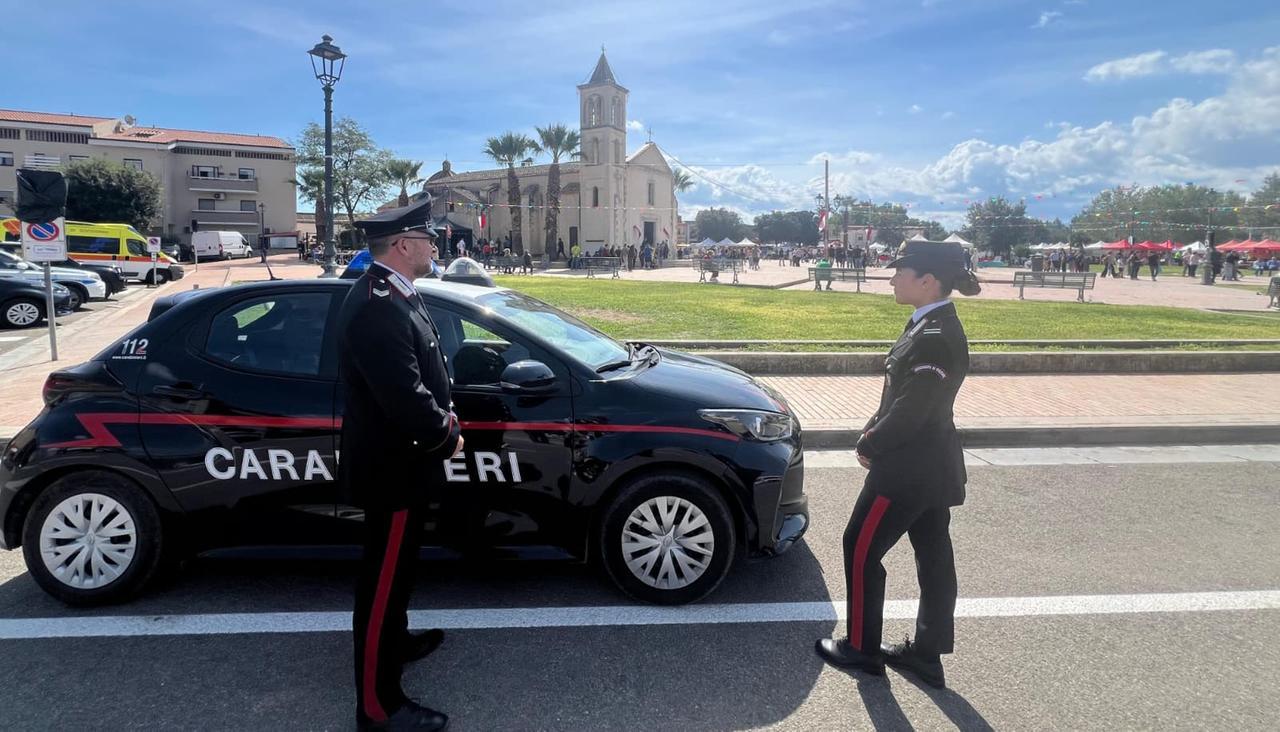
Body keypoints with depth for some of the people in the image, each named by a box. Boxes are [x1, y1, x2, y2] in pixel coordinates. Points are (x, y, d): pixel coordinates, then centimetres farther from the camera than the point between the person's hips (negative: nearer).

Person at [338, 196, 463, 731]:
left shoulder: (391, 293, 6)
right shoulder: (377, 307, -28)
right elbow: (405, 398, -32)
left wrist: (441, 414, 4)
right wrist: (447, 437, -15)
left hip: (399, 461, 10)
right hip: (392, 467, -10)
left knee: (395, 570, 27)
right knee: (383, 579, 2)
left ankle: (395, 640, 48)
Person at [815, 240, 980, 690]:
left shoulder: (935, 339, -24)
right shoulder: (933, 327, 7)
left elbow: (909, 411, -24)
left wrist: (869, 446, -10)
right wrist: (872, 435, 4)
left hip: (908, 470, -10)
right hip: (931, 468, 10)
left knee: (861, 552, 5)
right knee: (933, 559, 15)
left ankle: (861, 649, 19)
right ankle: (926, 654, 28)